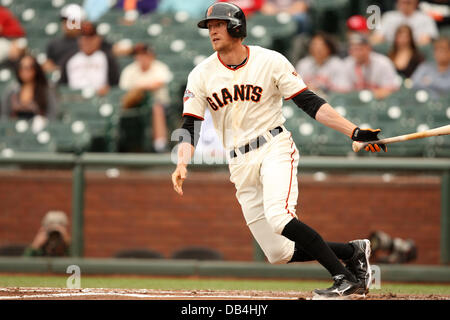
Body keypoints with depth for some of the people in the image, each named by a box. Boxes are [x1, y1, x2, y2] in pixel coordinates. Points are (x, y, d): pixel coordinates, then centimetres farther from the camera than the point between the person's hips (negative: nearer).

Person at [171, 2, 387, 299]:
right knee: (278, 254, -2)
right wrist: (182, 165, -19)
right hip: (240, 164, 4)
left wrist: (354, 132, -12)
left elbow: (309, 102, -4)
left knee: (278, 218, -31)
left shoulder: (270, 61, -4)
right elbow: (190, 125, 0)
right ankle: (353, 252, 17)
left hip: (275, 149, -4)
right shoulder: (201, 75, 2)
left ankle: (346, 278, -21)